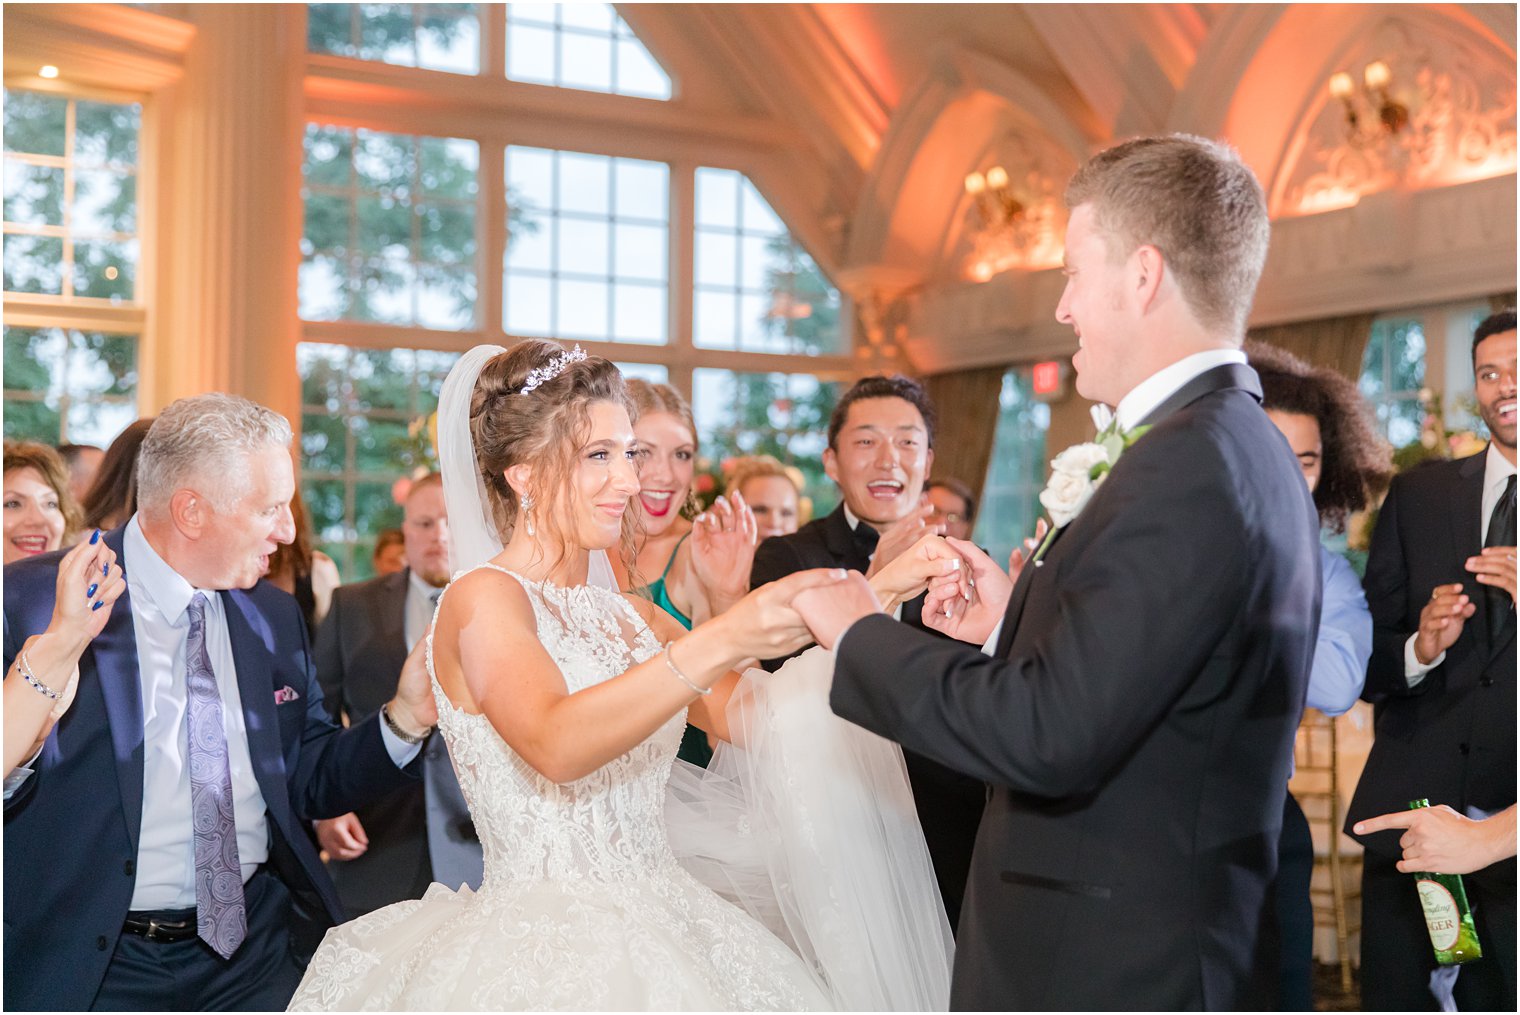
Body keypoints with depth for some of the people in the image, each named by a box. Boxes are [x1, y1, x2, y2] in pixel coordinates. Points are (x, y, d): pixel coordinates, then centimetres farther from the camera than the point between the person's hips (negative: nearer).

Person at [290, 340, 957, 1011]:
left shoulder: (632, 616, 14)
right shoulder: (482, 598, -8)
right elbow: (554, 744, -28)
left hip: (661, 942, 7)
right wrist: (719, 643, -36)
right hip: (542, 959, -7)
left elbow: (758, 717, 2)